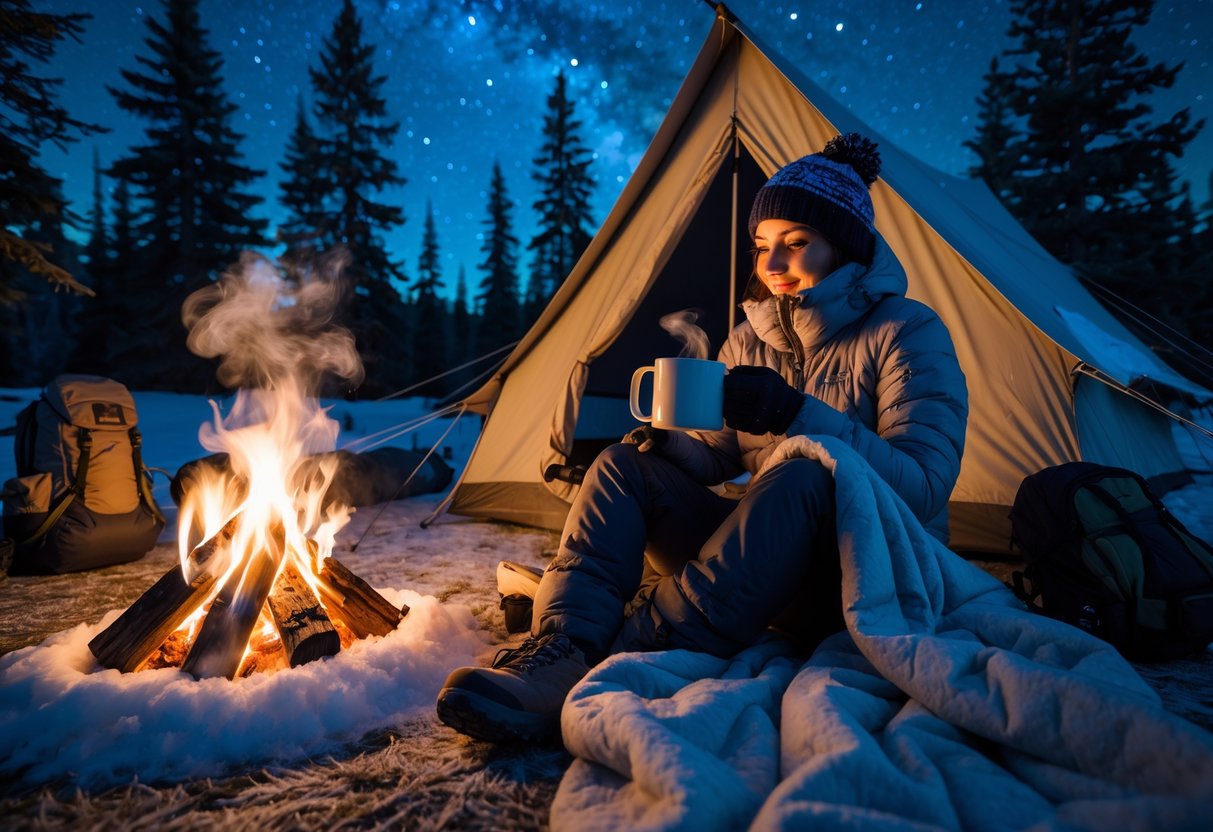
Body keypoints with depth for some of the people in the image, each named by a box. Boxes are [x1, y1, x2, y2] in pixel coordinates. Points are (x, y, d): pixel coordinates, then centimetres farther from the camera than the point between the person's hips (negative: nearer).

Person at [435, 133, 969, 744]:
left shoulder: (908, 333, -9)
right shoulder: (750, 339, 7)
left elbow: (925, 487, -19)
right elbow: (716, 457, 11)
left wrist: (799, 413, -31)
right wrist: (669, 441, -14)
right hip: (758, 562, 5)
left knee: (803, 472, -37)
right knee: (625, 466, -13)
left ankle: (618, 663, -39)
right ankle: (559, 653, -32)